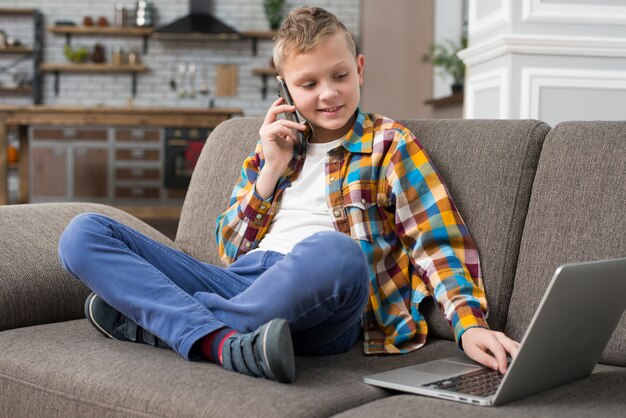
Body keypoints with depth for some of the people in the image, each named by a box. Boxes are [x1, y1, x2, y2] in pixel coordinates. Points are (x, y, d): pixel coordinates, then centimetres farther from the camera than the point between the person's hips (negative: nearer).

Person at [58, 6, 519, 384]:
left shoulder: (389, 142, 13)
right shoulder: (277, 144, 25)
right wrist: (272, 169, 8)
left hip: (317, 304, -4)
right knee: (83, 233, -10)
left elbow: (440, 242, 1)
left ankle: (156, 320, -22)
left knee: (332, 251, -42)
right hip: (242, 280, 5)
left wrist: (470, 323, -17)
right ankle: (223, 342, -31)